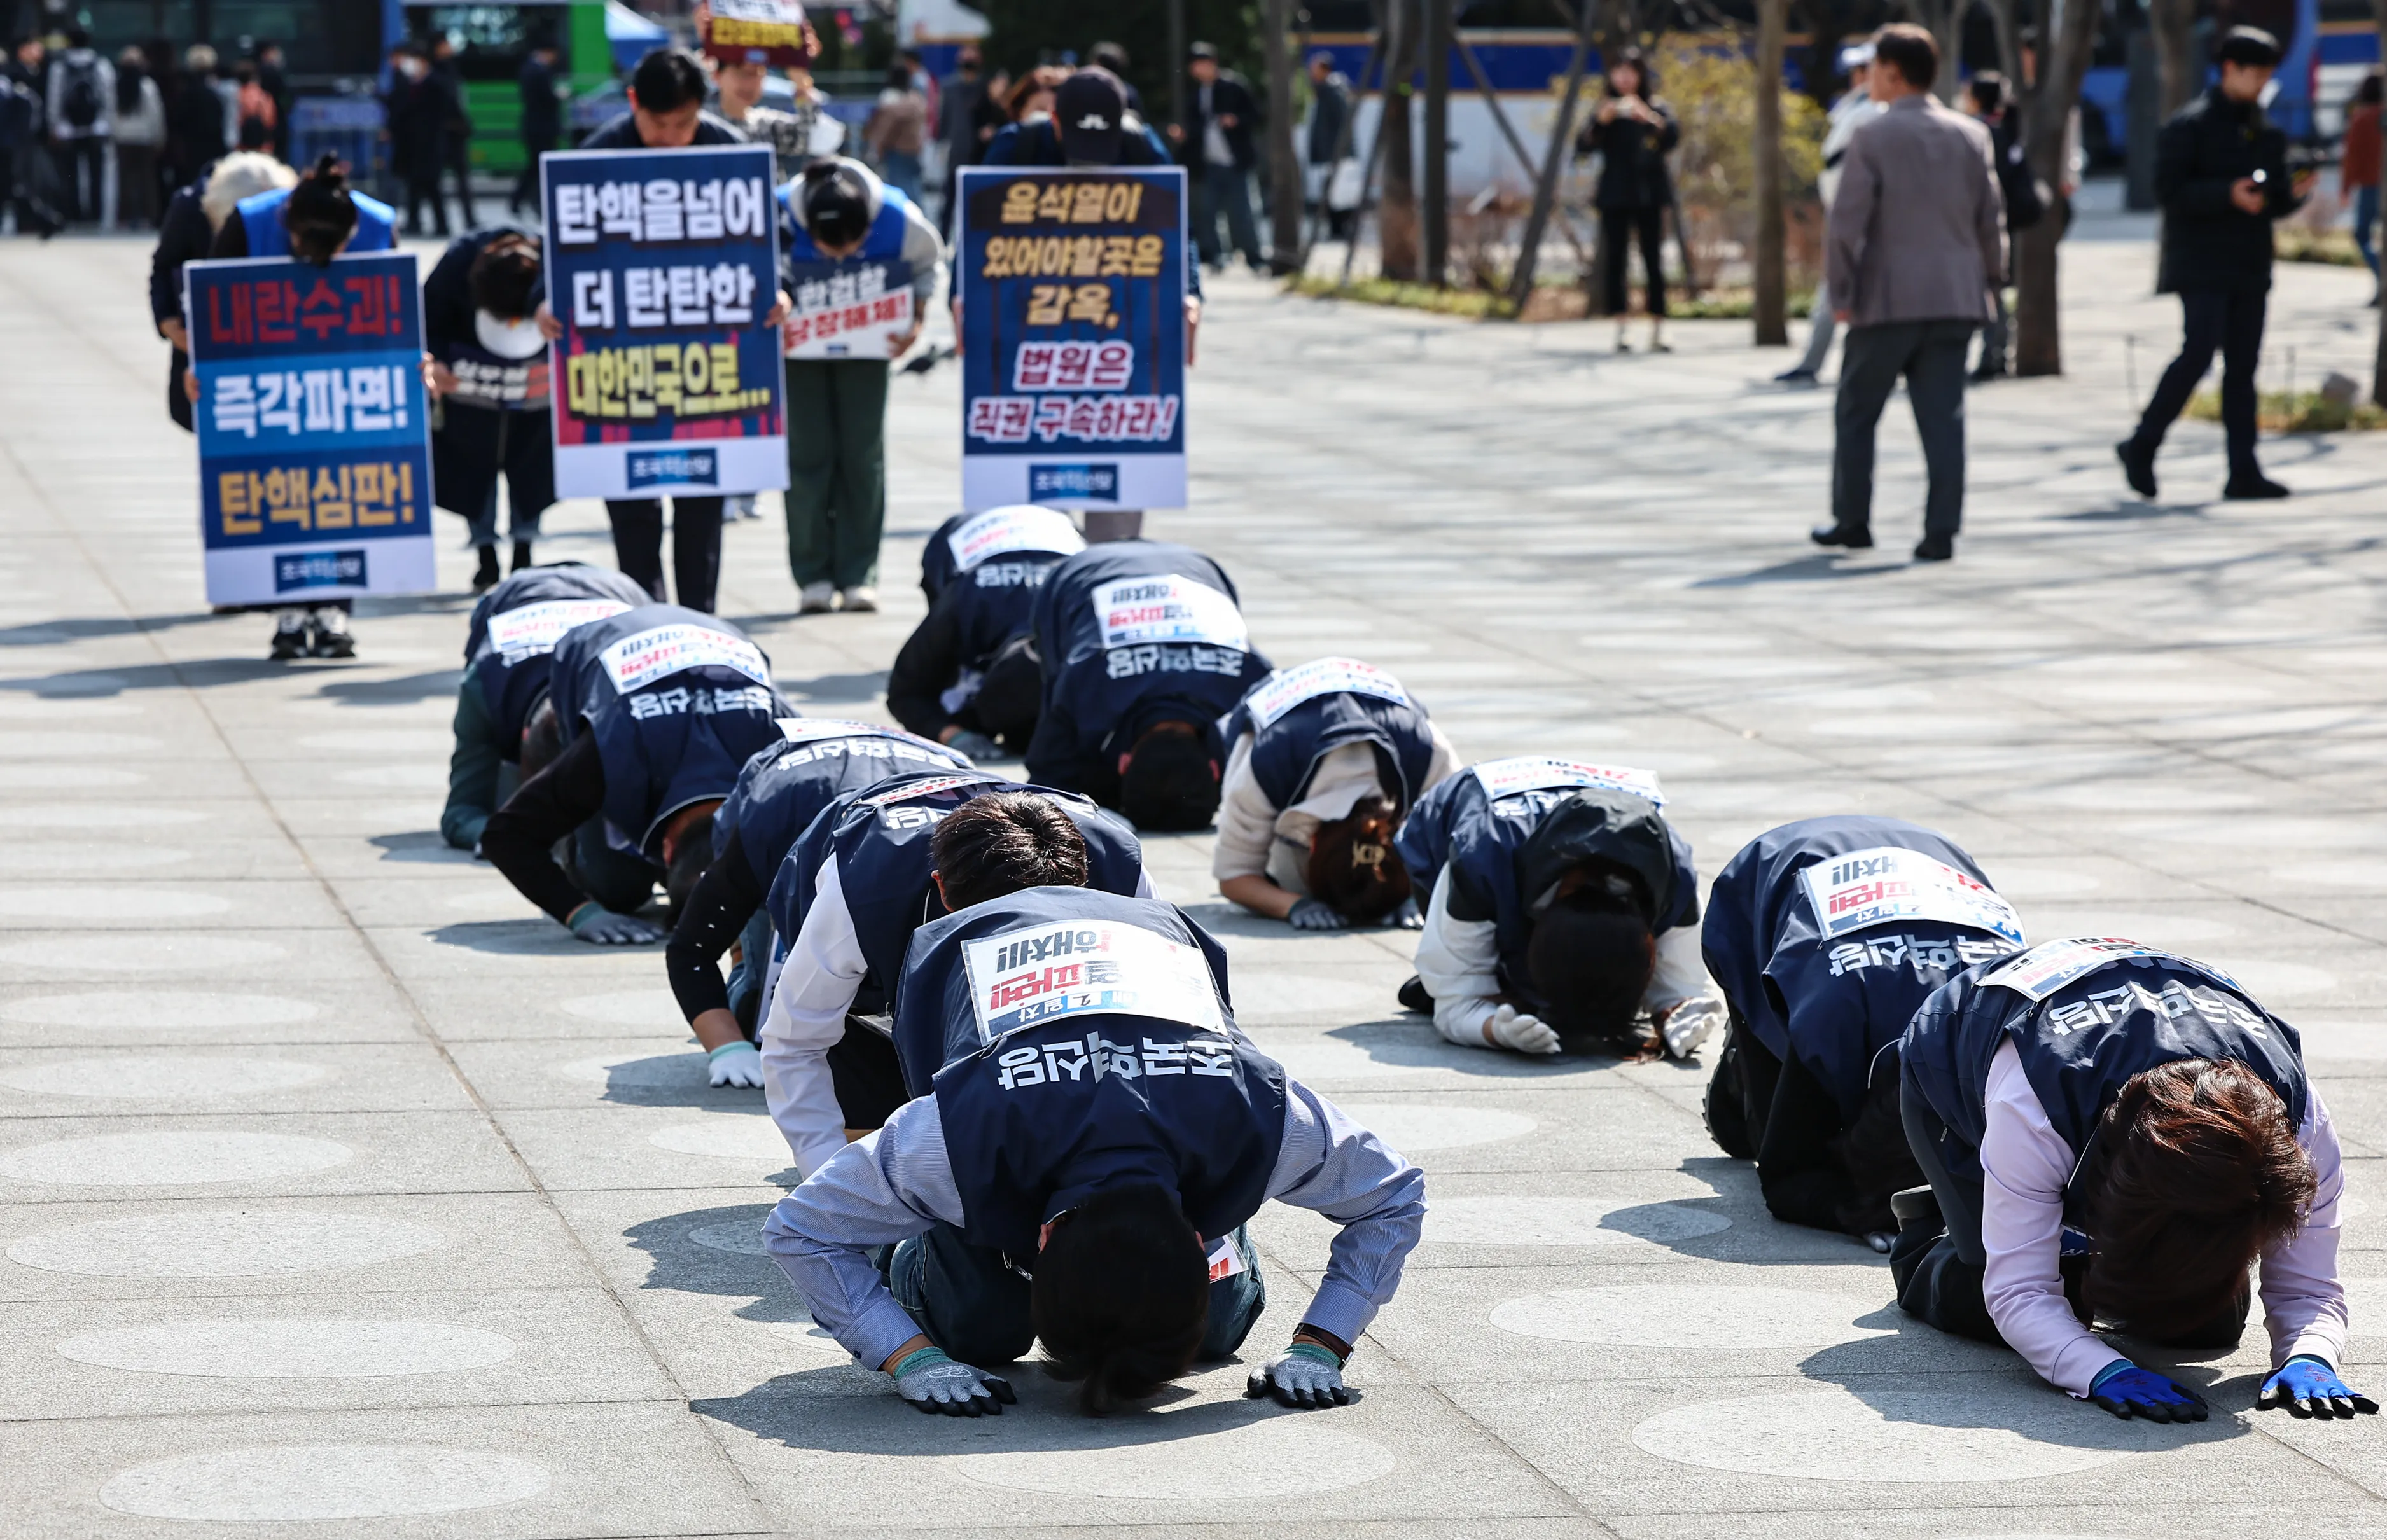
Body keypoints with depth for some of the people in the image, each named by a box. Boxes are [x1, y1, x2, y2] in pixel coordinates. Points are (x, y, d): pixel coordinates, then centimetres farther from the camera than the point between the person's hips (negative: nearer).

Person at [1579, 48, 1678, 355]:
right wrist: (1601, 122, -20)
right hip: (1615, 196, 1)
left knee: (1654, 261, -5)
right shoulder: (1607, 109, 9)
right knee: (1615, 261, -4)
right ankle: (1620, 332, -3)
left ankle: (1657, 332, -6)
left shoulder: (1656, 108, 6)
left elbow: (1673, 136, -11)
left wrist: (1649, 117, -29)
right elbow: (1584, 145, -2)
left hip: (1649, 194, -1)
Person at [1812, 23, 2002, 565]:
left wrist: (1841, 293, -4)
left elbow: (1847, 223, -11)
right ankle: (1941, 531, -4)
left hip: (1888, 299, -4)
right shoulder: (1970, 136, 6)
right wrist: (1988, 277, 19)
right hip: (1955, 299, 4)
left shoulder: (1871, 138, -7)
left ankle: (1852, 520, 17)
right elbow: (1989, 219, 8)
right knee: (1943, 417, 2)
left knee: (1856, 413, 12)